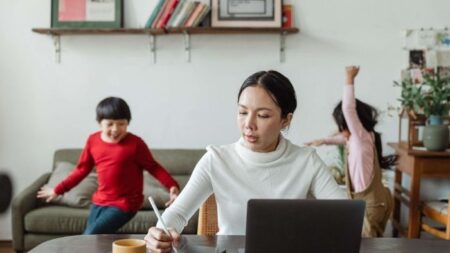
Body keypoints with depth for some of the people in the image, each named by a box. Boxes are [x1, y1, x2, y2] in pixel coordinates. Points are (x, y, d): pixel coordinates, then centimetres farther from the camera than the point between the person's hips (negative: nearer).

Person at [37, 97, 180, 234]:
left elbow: (153, 167, -7)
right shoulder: (93, 141, 1)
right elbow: (82, 169, 13)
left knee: (90, 237, -18)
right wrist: (58, 190, 17)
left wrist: (172, 186, -22)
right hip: (99, 202, 6)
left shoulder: (135, 143, -13)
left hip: (124, 204, -6)